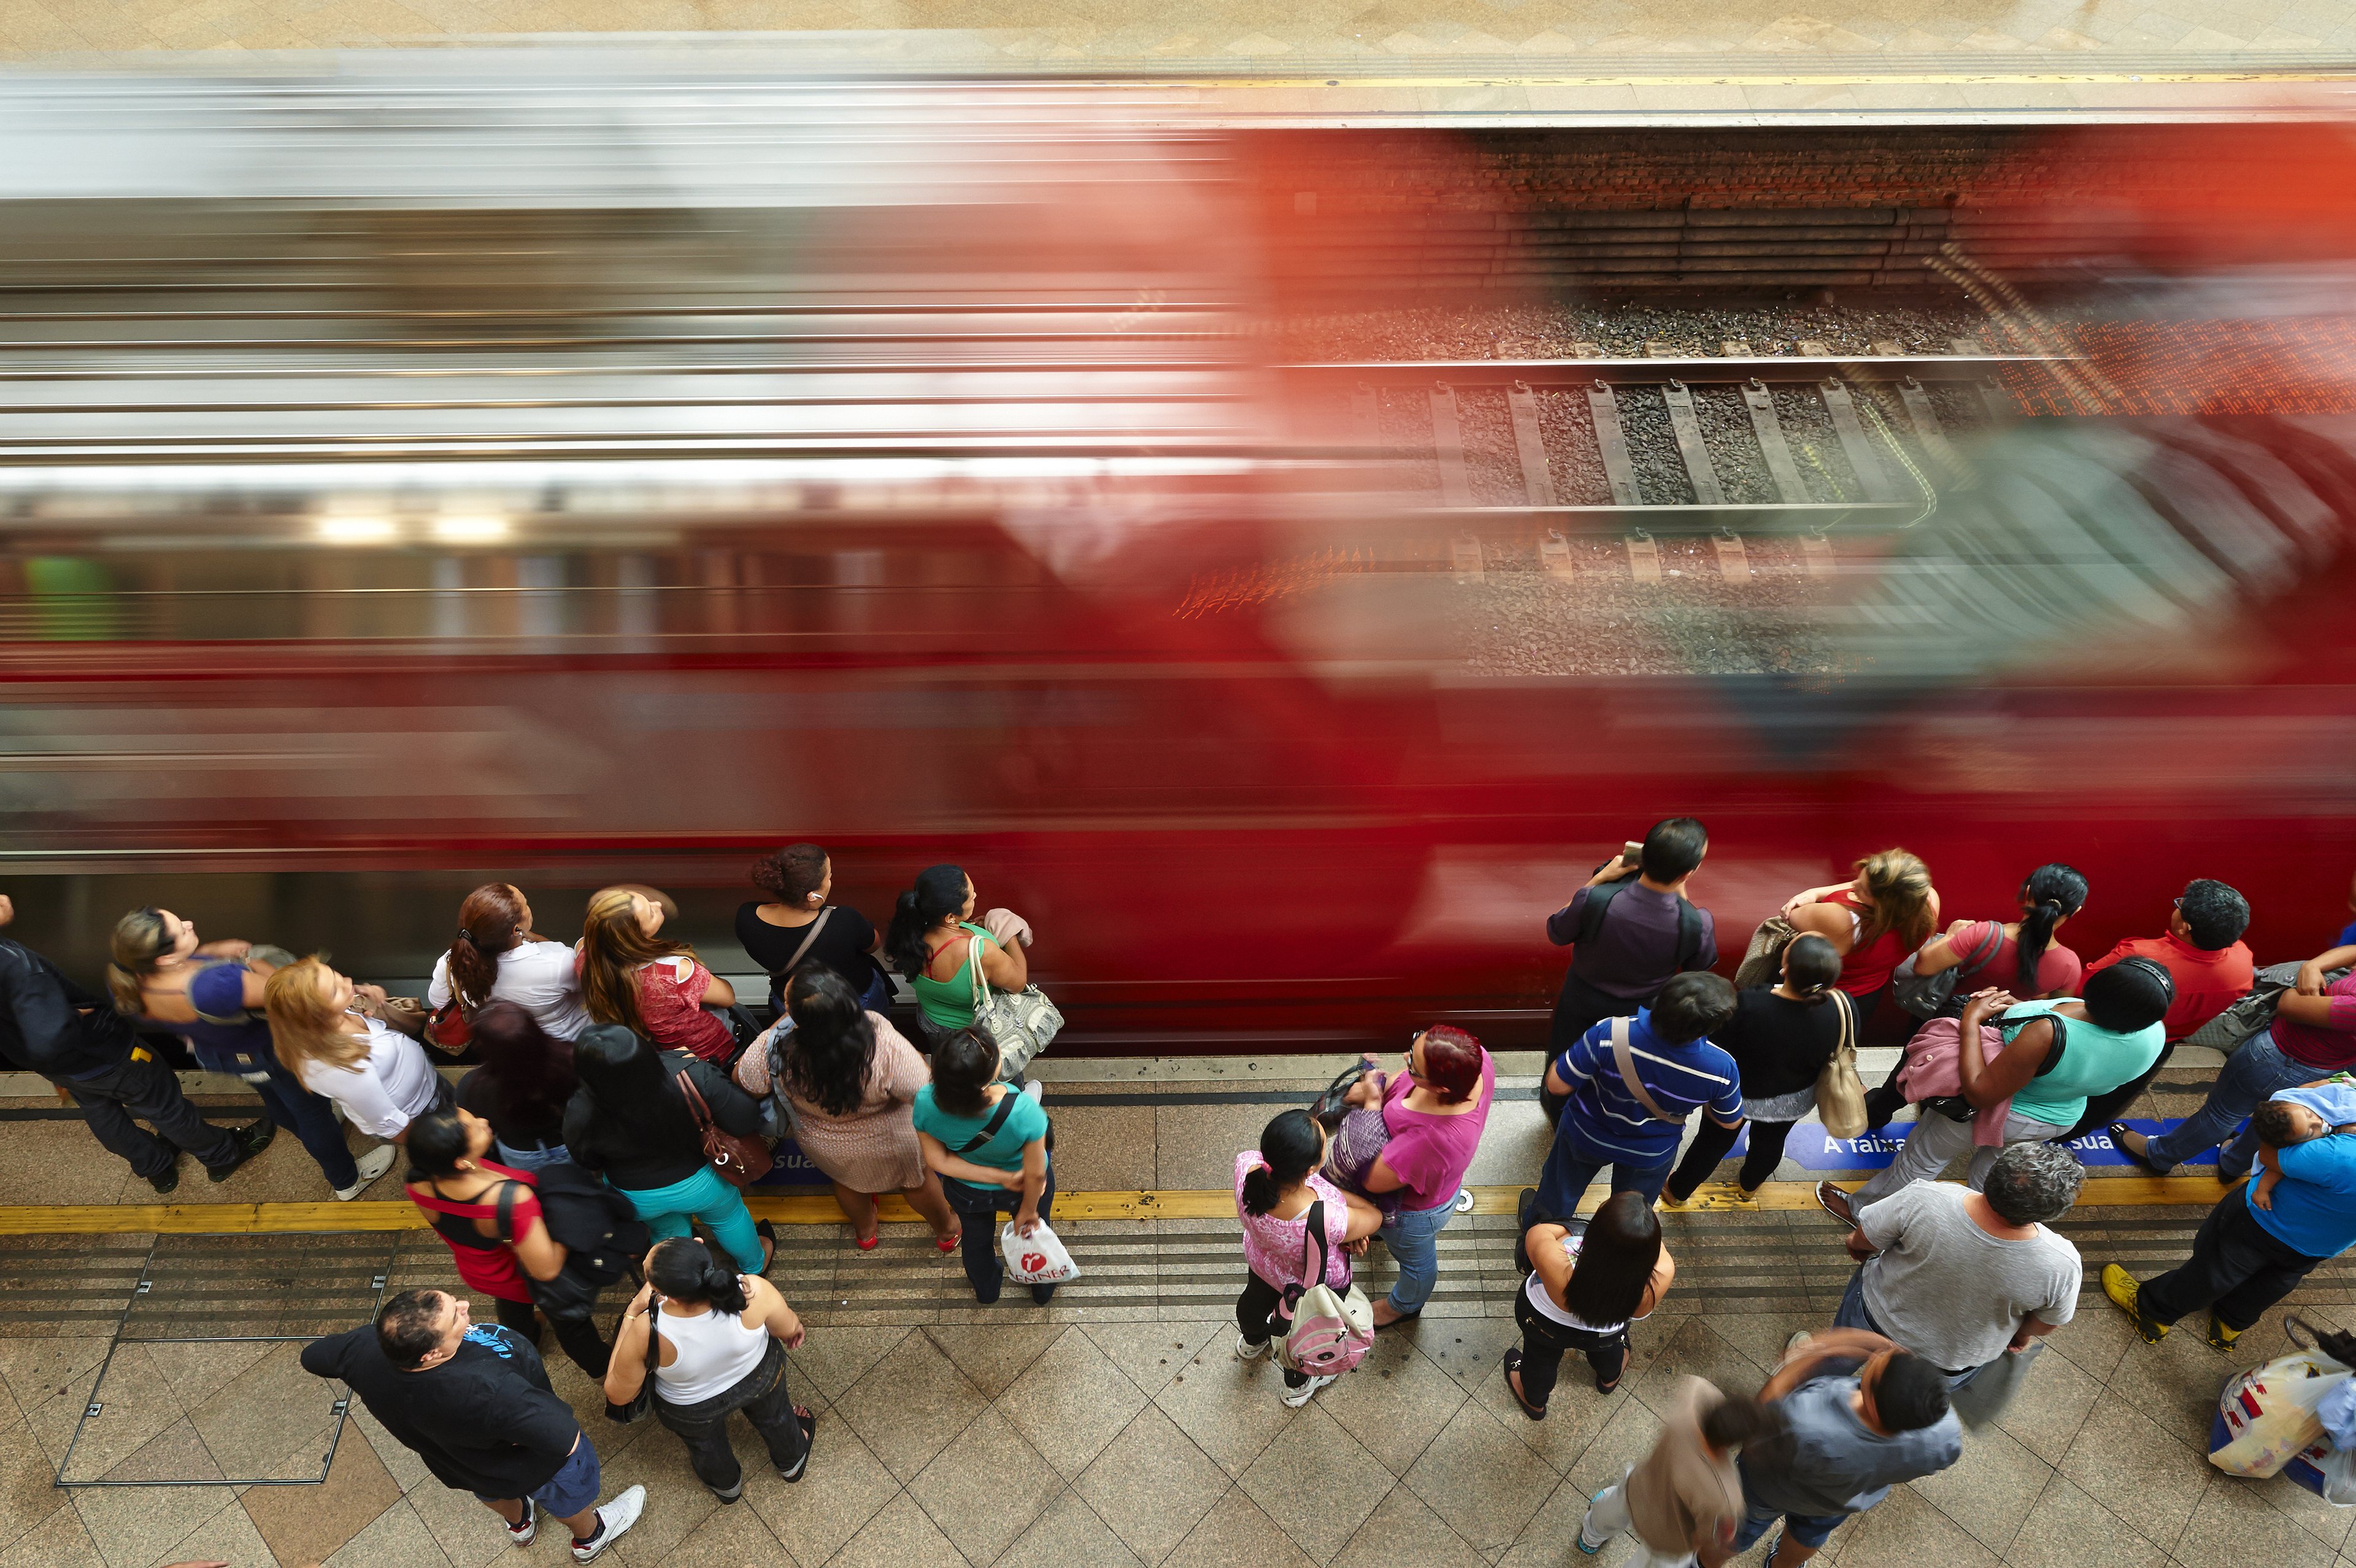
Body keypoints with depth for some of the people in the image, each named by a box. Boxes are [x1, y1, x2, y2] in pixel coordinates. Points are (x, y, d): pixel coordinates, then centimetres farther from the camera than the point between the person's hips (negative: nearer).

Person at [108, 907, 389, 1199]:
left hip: (212, 1052, 6)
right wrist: (252, 962, -15)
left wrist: (211, 951, -14)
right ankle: (347, 1181, 44)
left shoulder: (124, 981, -28)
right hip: (265, 1052, -6)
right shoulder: (213, 986, -50)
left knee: (274, 1096, 36)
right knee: (311, 1108, 21)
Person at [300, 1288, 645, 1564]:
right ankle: (590, 1537, 60)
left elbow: (314, 1356, -13)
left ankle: (519, 1524, 70)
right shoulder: (485, 1390, -52)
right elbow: (562, 1439, -52)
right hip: (528, 1467, -5)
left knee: (492, 1489, 39)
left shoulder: (366, 1346, -35)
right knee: (567, 1492, 30)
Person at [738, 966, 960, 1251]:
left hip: (824, 1146, 2)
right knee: (915, 1175, 31)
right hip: (888, 1141, -2)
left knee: (847, 1178, 36)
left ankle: (865, 1232, 65)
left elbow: (743, 1081, -16)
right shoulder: (886, 1045, -45)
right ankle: (947, 1231, 58)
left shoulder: (776, 1049, -38)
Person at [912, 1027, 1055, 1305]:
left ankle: (986, 1290, 66)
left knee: (977, 1237, 35)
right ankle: (1043, 1290, 62)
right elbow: (1035, 1173, -27)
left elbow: (938, 1161, -21)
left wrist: (1000, 1177, -18)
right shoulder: (1024, 1111, -44)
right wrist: (1028, 1211, -6)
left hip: (966, 1192, 2)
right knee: (1034, 1230, 33)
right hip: (1025, 1188, -2)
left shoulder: (926, 1103, -37)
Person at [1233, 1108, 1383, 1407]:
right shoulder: (1330, 1222, -49)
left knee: (1257, 1297, 39)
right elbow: (1374, 1217, -27)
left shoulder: (1248, 1166, -40)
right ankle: (1298, 1384, 65)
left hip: (1260, 1260, 4)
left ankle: (1252, 1342, 74)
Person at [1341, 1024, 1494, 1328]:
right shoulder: (1476, 1058, -32)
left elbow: (1373, 1180, -33)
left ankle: (1404, 1305, 63)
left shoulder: (1432, 1140, -51)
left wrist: (1372, 1102, -27)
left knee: (1415, 1261, 30)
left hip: (1416, 1209, -6)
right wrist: (1380, 1085, -24)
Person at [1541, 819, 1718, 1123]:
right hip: (1641, 1013, 0)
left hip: (1582, 1002, 0)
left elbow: (1557, 933, -15)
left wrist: (1599, 878, -15)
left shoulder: (1594, 900, -38)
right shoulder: (1697, 923, -36)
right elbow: (1702, 964, -10)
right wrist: (1682, 895, -10)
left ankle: (1559, 1118, 57)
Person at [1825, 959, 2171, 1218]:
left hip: (1988, 1112, -5)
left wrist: (1972, 1021, -29)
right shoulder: (2153, 1033, -25)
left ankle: (1861, 1210, 42)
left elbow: (1979, 1092, -35)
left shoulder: (2046, 1034, -46)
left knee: (1921, 1158, 20)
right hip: (2058, 1119, 5)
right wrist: (2017, 1006, -9)